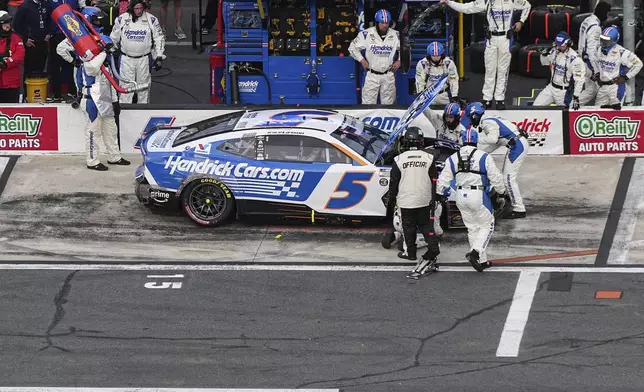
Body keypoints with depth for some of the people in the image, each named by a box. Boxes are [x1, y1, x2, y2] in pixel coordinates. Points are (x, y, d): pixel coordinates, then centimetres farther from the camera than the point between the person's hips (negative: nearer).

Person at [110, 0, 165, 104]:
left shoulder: (151, 20, -3)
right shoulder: (122, 19, -3)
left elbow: (159, 39, 3)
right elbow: (113, 38, 10)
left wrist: (159, 57, -1)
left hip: (144, 59, 0)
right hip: (126, 59, 0)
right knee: (126, 85, -4)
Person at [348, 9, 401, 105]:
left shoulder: (396, 35, -4)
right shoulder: (367, 34, -11)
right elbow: (353, 47, 1)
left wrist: (399, 61, 2)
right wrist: (362, 60, -4)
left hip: (388, 75, 2)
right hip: (372, 75, -2)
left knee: (389, 104, 9)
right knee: (368, 104, 0)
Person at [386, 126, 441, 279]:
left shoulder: (399, 159, -7)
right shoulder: (429, 157, -4)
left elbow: (393, 183, -1)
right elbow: (434, 181, 0)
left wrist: (391, 202, 8)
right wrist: (434, 198, 10)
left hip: (406, 200, -1)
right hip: (424, 200, 1)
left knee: (409, 226, 12)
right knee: (426, 224, 12)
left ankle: (411, 252, 18)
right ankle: (433, 247, -3)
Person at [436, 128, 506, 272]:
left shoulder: (453, 159, 4)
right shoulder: (484, 157, -8)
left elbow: (443, 180, 7)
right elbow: (496, 177, -5)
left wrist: (439, 195, 20)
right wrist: (501, 192, 11)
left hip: (461, 195, 5)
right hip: (478, 195, -4)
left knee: (472, 228, 15)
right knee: (486, 226, 9)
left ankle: (482, 261, 19)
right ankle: (476, 252, -13)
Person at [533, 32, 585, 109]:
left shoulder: (575, 59, -23)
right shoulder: (554, 51, -3)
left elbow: (579, 79, -22)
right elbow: (545, 62, 16)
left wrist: (576, 97, -23)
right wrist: (544, 54, -8)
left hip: (564, 92, -6)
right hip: (551, 87, 6)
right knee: (536, 106, 1)